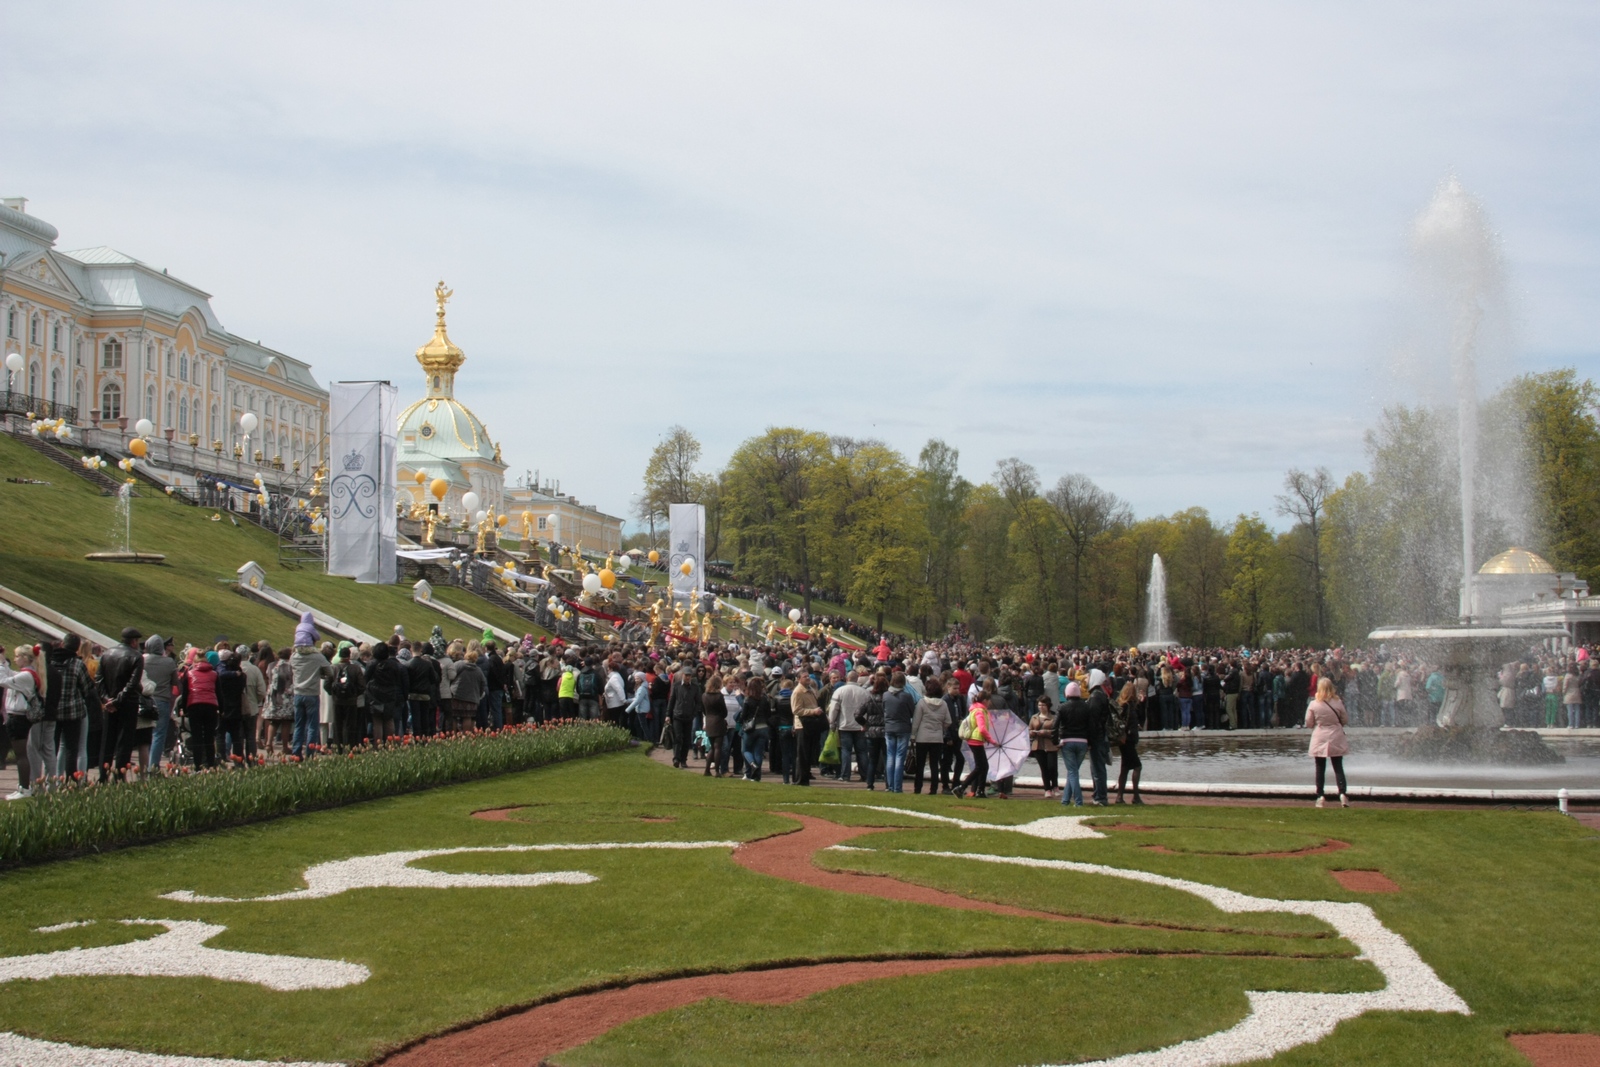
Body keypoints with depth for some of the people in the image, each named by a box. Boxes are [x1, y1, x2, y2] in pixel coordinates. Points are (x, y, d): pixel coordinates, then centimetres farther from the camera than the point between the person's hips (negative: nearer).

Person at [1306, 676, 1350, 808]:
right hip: (1336, 739, 1)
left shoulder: (1313, 705, -12)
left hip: (1319, 739, -1)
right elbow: (1345, 720, 3)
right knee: (1338, 767, 8)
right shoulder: (1338, 703, -8)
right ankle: (1342, 793, -6)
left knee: (1320, 769, 8)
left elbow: (1308, 724, -4)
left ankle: (1320, 796, 7)